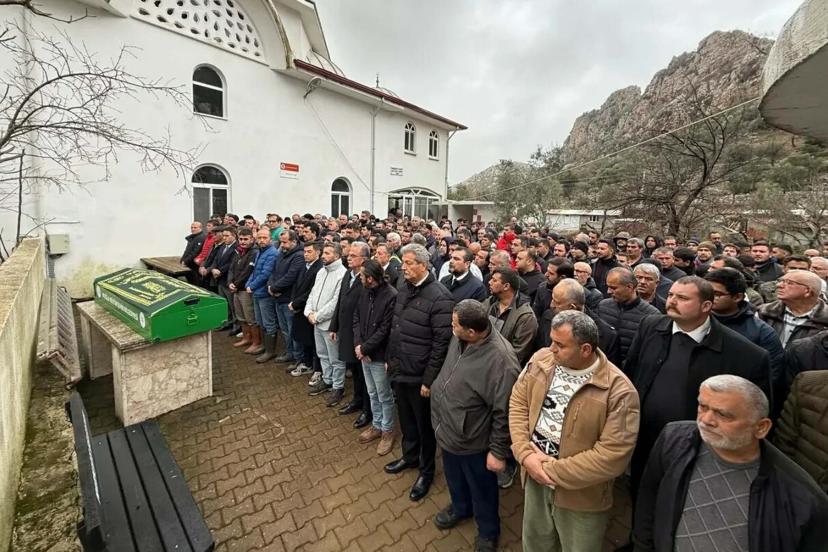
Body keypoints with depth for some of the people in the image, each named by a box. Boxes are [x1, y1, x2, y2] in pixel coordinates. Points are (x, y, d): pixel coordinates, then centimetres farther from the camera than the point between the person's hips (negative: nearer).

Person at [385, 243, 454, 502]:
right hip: (399, 370, 7)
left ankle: (426, 470, 39)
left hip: (420, 376, -7)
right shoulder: (404, 289, 2)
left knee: (424, 424, 15)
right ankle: (409, 456, 50)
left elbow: (442, 343, -21)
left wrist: (429, 380, -17)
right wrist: (390, 359, 12)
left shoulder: (439, 297, -22)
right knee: (406, 419, 25)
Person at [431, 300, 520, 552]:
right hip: (447, 430, 7)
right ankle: (460, 507, 61)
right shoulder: (459, 338, -12)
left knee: (481, 489, 22)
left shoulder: (501, 361, -35)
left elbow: (504, 412, -25)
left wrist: (498, 451, -15)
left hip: (472, 441, -6)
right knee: (454, 479, 32)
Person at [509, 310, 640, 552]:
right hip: (535, 479, 4)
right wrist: (525, 454, -15)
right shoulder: (540, 360, -11)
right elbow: (518, 403, -4)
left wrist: (552, 469, -19)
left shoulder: (619, 391, -25)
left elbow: (613, 457, -24)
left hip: (581, 495, -3)